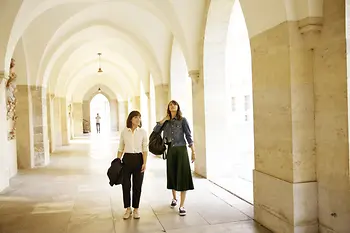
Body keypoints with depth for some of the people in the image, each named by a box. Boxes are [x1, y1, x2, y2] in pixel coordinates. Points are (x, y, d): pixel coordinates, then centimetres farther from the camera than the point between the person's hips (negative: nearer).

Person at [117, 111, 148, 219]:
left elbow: (145, 149, -2)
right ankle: (128, 209, 19)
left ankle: (136, 209, 21)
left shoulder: (143, 132, 0)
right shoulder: (124, 132, 3)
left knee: (137, 185, 6)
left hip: (138, 159, -1)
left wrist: (144, 163, -9)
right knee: (126, 185, 3)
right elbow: (120, 148, 9)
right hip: (127, 159, 1)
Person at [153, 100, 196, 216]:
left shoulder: (183, 120, -3)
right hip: (170, 150, 4)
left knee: (182, 176, -6)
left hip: (181, 150, -4)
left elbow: (189, 136, -5)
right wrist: (165, 119, -4)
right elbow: (155, 130, -6)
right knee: (172, 175, 13)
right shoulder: (166, 122, 8)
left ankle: (182, 205, -3)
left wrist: (193, 152, -9)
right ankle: (174, 198, 34)